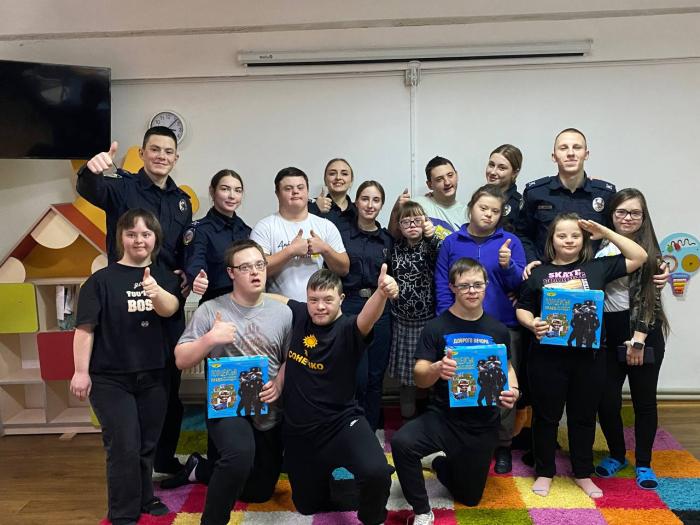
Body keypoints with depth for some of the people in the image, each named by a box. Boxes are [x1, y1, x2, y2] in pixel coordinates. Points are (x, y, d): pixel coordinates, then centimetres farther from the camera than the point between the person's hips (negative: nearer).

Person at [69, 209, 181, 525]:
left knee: (147, 445, 14)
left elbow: (170, 309, -16)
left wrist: (156, 292, -36)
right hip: (110, 378, -3)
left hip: (153, 376, 3)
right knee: (124, 448, -3)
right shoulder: (102, 279, -6)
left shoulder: (164, 277, 3)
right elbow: (85, 328, -7)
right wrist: (81, 371, -11)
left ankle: (144, 498, 35)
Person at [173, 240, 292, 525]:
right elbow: (181, 360, -8)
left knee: (260, 492, 17)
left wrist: (278, 386, -14)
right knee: (241, 453, -37)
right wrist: (210, 339, -24)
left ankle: (200, 469, 39)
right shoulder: (210, 310, -8)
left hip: (269, 413, 5)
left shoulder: (282, 312, -1)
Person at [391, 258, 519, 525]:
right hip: (443, 417, -2)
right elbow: (420, 378, -14)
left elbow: (506, 367, 11)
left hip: (482, 425, 3)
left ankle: (441, 464, 48)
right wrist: (437, 369, -37)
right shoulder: (436, 327, -10)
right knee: (402, 442, -32)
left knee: (470, 498, 15)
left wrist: (513, 390, -11)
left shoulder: (498, 330, -2)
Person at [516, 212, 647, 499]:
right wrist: (532, 324, -17)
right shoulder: (539, 273, 3)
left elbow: (639, 257, 6)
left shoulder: (597, 268, 6)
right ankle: (544, 472, 26)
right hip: (548, 356, -1)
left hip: (589, 355, 1)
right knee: (546, 416, 10)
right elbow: (522, 309, 4)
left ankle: (583, 473, 32)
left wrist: (606, 232, 2)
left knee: (584, 416, 14)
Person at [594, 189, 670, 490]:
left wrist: (638, 338, -14)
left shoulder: (649, 250, -1)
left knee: (644, 398, 9)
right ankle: (616, 455, 28)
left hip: (644, 332, -1)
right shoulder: (600, 247, 4)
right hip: (607, 332, 2)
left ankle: (643, 464, 27)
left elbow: (650, 297, -6)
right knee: (606, 399, 2)